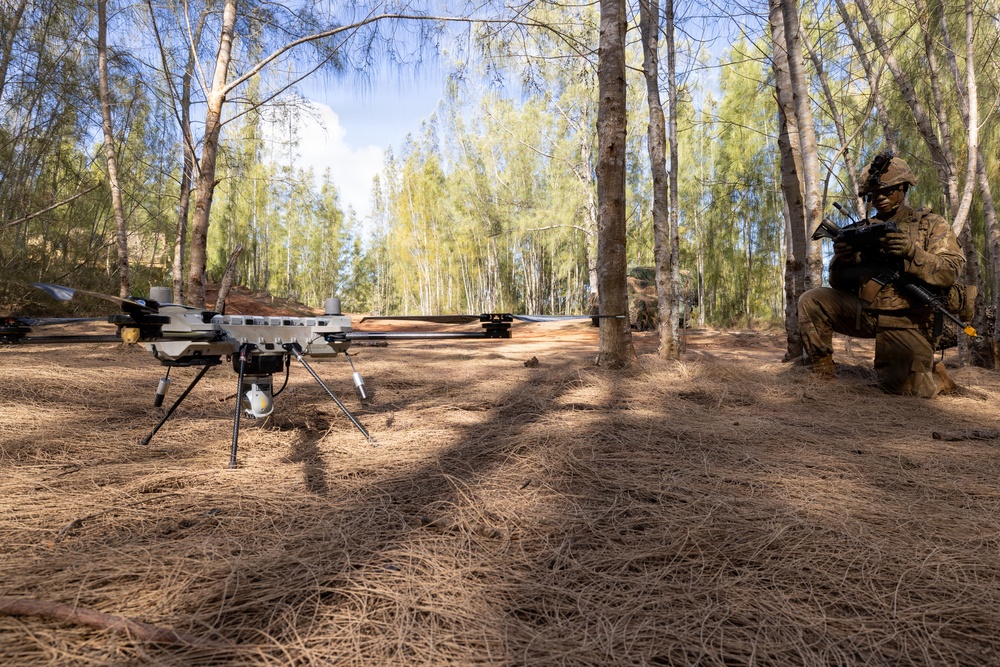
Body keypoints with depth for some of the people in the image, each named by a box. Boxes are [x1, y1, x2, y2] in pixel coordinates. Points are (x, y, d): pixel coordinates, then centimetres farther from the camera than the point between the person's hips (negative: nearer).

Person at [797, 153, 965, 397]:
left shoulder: (931, 224, 4)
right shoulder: (863, 230, 11)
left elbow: (952, 271, -11)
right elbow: (840, 284, 8)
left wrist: (912, 251, -27)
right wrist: (842, 260, -15)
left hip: (906, 323, -3)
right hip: (864, 312, 4)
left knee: (904, 387, -19)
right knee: (811, 302, -14)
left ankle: (935, 375, 20)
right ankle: (821, 373, -3)